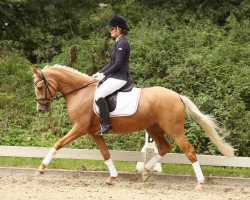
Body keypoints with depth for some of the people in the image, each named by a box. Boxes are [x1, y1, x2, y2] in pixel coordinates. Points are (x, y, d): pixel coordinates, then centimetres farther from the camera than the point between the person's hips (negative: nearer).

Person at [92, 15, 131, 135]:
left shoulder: (122, 43, -15)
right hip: (115, 76, 11)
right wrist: (99, 73, 13)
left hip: (119, 78, -11)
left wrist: (104, 74, -17)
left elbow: (118, 64, -20)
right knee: (95, 90, 16)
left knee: (98, 95, -25)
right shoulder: (118, 43, 17)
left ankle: (106, 125, -22)